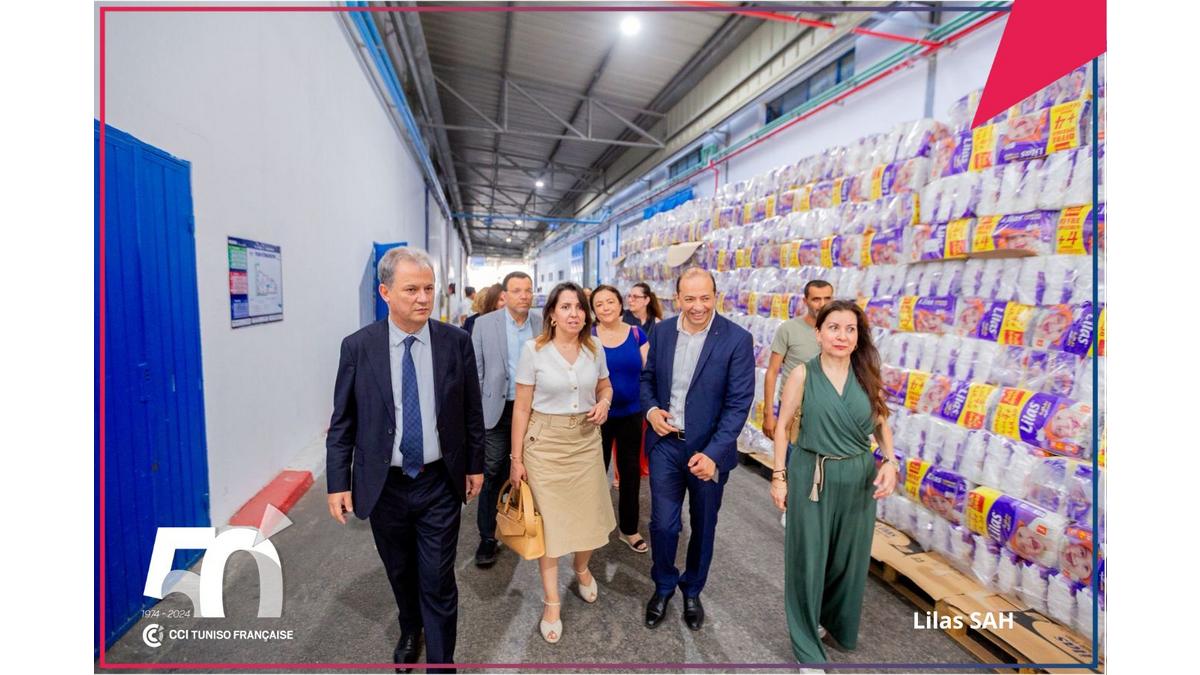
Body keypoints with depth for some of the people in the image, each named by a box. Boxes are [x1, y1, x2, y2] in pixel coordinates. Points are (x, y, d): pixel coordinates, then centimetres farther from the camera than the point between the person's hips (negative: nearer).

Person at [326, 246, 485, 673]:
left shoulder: (456, 342, -9)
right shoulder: (358, 346, -8)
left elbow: (471, 411, -1)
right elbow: (342, 422, -1)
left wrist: (475, 464, 4)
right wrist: (338, 482, -3)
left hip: (440, 483, -1)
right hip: (384, 486, 2)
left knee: (438, 583, 7)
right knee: (400, 574, 23)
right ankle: (410, 630, 53)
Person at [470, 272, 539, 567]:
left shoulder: (544, 323, -2)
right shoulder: (484, 323, -4)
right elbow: (476, 370, -2)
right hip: (497, 409, -2)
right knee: (492, 474, 4)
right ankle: (488, 537, 20)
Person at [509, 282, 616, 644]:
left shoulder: (595, 349, 0)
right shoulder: (533, 349, -10)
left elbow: (605, 386, 16)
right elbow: (522, 408, -7)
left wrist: (604, 403, -7)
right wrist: (516, 458, -5)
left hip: (586, 440, 3)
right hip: (545, 442, -3)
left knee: (589, 514, 12)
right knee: (548, 517, 6)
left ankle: (581, 568, 46)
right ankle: (551, 601, 28)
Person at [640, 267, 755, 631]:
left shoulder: (737, 339, -14)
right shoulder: (661, 331, -3)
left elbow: (739, 403, -15)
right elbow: (648, 377, 9)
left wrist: (713, 454, -23)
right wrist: (650, 409, -11)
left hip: (709, 451, -1)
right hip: (665, 445, 2)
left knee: (703, 527, 17)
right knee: (663, 523, 8)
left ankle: (692, 591, 44)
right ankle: (663, 586, 38)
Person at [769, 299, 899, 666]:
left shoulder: (868, 375, 0)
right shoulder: (802, 374, -10)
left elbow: (881, 424, 8)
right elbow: (783, 426, -6)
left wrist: (890, 462, -8)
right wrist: (779, 476, -7)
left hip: (858, 479, 4)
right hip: (813, 478, -3)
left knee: (850, 558, 18)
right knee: (808, 559, 7)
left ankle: (837, 623, 46)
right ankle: (807, 642, 29)